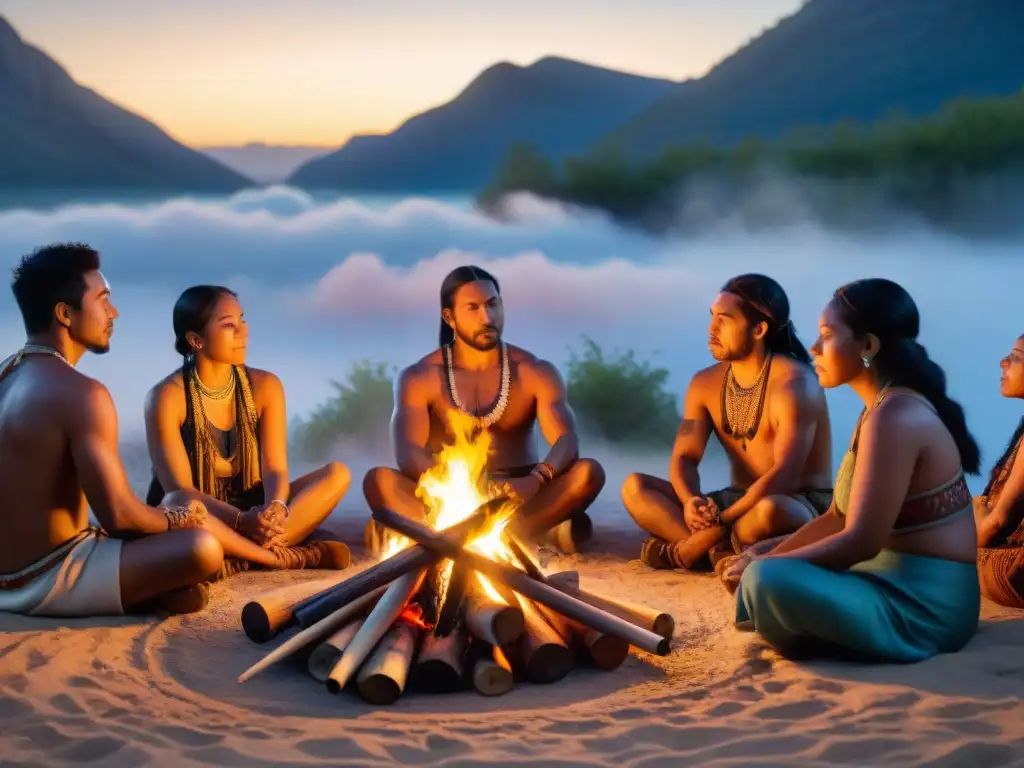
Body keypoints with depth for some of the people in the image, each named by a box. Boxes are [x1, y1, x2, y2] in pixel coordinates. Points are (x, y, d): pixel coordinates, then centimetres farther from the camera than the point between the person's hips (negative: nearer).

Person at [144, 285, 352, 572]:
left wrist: (275, 509, -33)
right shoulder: (166, 397, -13)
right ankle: (280, 553, -30)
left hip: (252, 512, 5)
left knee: (337, 474, -16)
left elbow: (275, 468, -8)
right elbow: (179, 490, -19)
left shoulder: (264, 386, 0)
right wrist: (241, 521, -36)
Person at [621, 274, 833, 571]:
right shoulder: (705, 383, 4)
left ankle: (683, 551, -18)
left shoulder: (793, 383, -18)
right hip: (739, 503, 7)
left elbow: (784, 476, -27)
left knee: (770, 510, -43)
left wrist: (723, 519, -33)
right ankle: (720, 551, -29)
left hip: (803, 507, -7)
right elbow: (684, 457, -2)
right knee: (635, 487, -9)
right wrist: (690, 502, -26)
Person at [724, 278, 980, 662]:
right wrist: (764, 558, 3)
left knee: (768, 582, -29)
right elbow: (837, 518, 14)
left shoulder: (895, 418, -21)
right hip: (899, 586, 10)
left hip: (923, 607, -10)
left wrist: (763, 567, -15)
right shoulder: (882, 410, 11)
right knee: (764, 567, 23)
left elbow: (860, 542, -23)